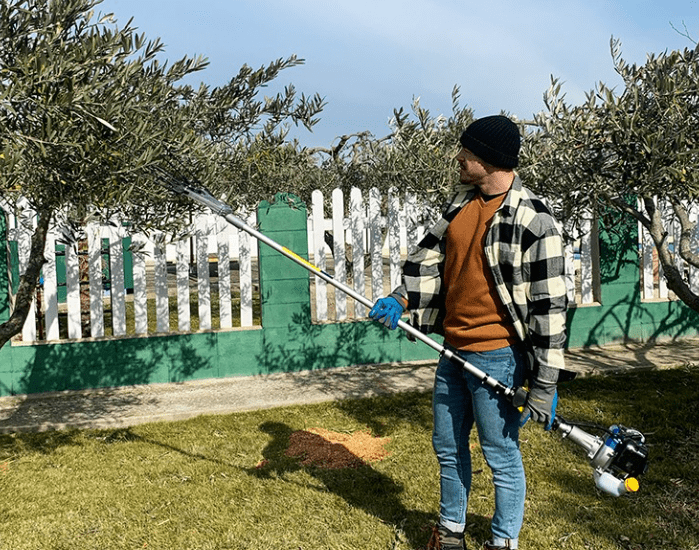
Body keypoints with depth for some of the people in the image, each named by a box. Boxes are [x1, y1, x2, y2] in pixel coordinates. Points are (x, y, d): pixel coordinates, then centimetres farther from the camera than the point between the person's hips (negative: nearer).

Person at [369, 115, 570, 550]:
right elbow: (429, 258, 11)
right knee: (448, 447, 20)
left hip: (496, 356, -7)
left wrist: (545, 385, -17)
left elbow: (550, 306, -17)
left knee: (502, 456, 7)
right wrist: (402, 300, -8)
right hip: (453, 350, 8)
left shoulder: (533, 220, -16)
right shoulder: (461, 202, 6)